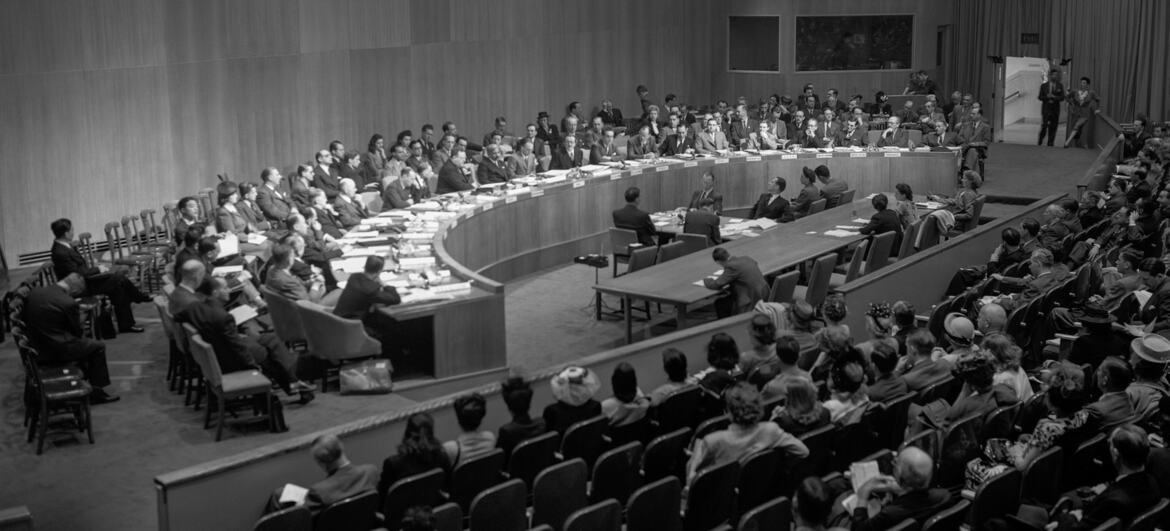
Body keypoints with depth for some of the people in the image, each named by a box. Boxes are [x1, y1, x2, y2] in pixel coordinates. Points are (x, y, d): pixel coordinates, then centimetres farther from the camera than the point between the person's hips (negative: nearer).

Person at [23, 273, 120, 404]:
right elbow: (77, 332, -8)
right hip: (57, 352, -8)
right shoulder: (69, 303, -21)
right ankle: (96, 392, 18)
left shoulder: (34, 291, 0)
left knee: (83, 342, 30)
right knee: (98, 347, 11)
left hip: (35, 349, 8)